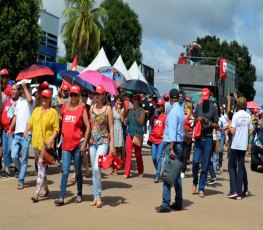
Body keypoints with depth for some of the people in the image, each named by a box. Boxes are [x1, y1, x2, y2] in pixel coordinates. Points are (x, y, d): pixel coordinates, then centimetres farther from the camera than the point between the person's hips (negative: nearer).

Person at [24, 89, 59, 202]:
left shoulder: (53, 112, -4)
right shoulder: (36, 110, 13)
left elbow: (56, 128, -7)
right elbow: (30, 123, 13)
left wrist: (51, 139, -20)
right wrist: (26, 132, -4)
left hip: (46, 144, -6)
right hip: (36, 142, 6)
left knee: (42, 167, -11)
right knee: (40, 167, 15)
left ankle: (36, 193, -15)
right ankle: (46, 189, 29)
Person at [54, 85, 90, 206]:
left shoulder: (82, 108, -3)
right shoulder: (65, 108, 9)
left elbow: (88, 126, -6)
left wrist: (85, 143, -10)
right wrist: (62, 137, 12)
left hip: (78, 143, -3)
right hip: (66, 143, 3)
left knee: (77, 171, 8)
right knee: (65, 171, -1)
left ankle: (79, 194, 23)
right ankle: (61, 197, -3)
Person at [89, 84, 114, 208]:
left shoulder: (107, 108, -4)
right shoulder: (92, 107, 8)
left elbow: (111, 128, -4)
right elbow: (89, 125, 12)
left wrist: (112, 145, -8)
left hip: (103, 141, -5)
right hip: (93, 141, 5)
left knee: (96, 168, -17)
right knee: (94, 170, 7)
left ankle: (98, 196, -6)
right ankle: (96, 196, 15)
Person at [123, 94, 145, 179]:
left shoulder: (141, 111, -6)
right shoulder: (131, 110, 10)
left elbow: (141, 122, -15)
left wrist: (135, 115, -21)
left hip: (138, 134, -4)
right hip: (130, 133, 4)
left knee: (138, 154, 7)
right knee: (128, 153, -3)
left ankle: (140, 172, 24)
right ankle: (127, 173, -1)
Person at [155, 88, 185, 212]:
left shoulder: (173, 111, -13)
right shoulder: (180, 110, 14)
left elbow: (172, 131, -20)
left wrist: (171, 148, -23)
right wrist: (174, 147, 15)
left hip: (173, 144, -9)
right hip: (179, 143, 9)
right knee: (176, 175, 12)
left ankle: (166, 204, -9)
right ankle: (178, 203, 17)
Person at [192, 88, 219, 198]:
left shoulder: (213, 108, 0)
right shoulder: (198, 106, 9)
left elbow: (217, 126, 3)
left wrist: (209, 123, -16)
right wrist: (197, 120, -6)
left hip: (208, 138, -2)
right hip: (198, 137, 2)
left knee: (205, 165, 2)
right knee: (196, 161, -7)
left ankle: (201, 188, 11)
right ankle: (195, 182, 17)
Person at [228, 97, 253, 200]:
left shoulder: (236, 115, -10)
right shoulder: (248, 116, 4)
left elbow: (233, 131, -12)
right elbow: (250, 132, 7)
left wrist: (229, 125, 6)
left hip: (235, 145, -4)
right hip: (244, 146, 4)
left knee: (231, 167, 6)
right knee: (241, 168, 7)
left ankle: (233, 191, -3)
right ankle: (239, 193, 7)